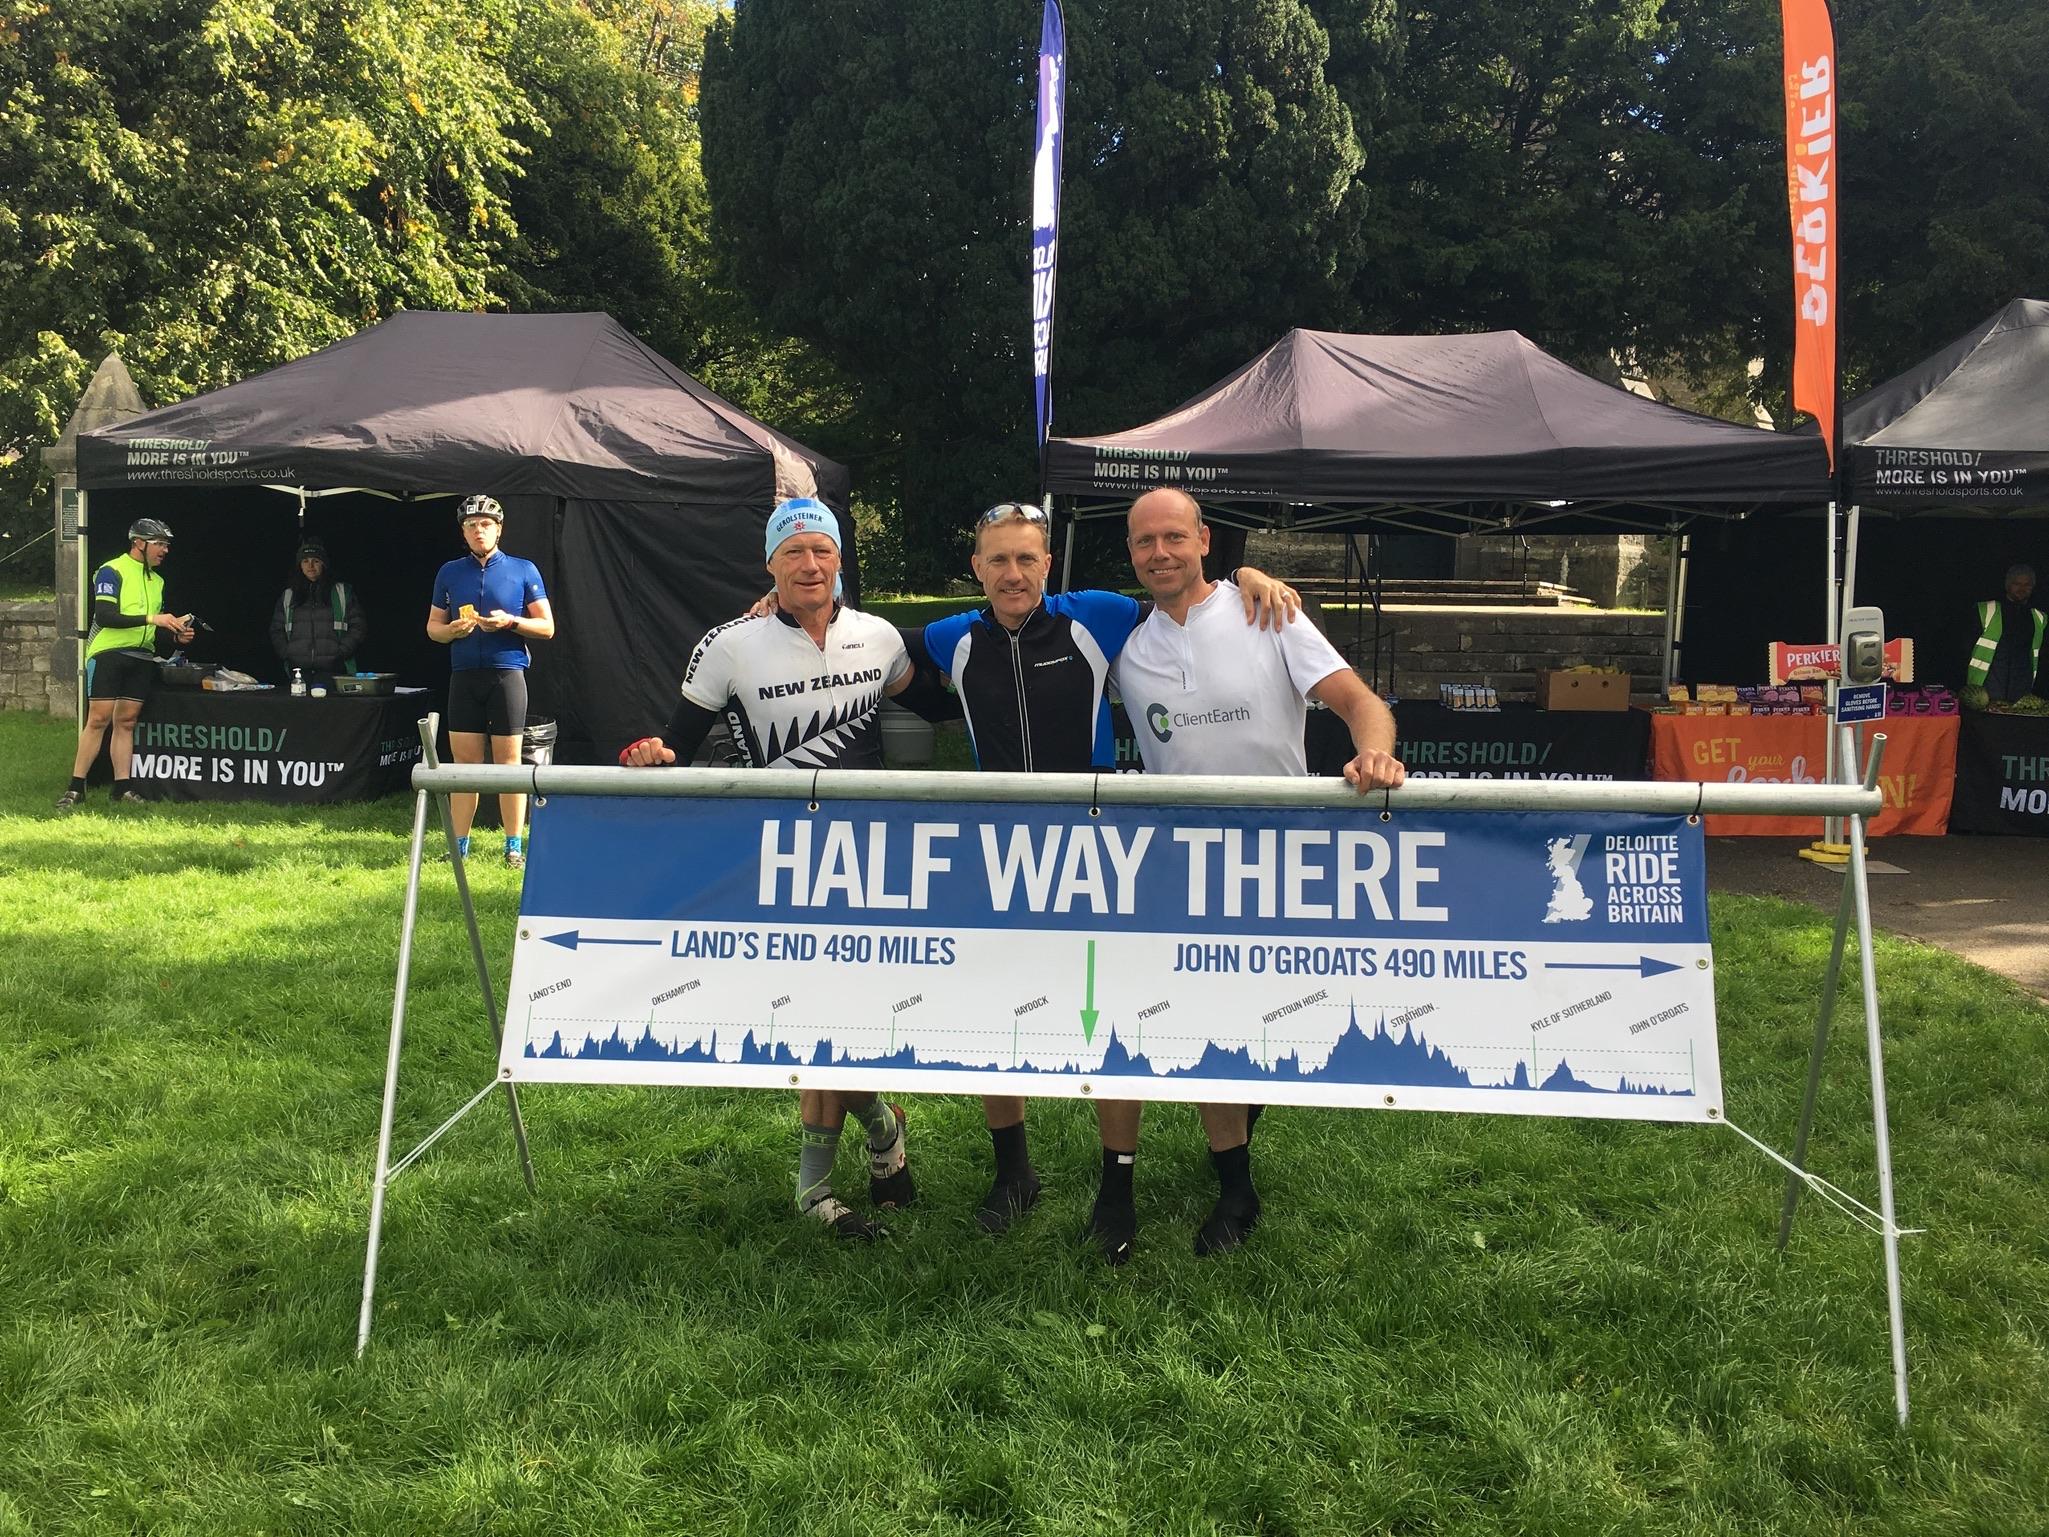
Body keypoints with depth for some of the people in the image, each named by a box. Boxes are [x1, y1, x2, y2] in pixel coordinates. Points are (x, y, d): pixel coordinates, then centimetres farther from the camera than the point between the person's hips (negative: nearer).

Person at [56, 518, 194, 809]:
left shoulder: (156, 580, 19)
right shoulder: (112, 571, -5)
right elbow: (105, 616, -17)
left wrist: (177, 633, 4)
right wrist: (151, 618, -22)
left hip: (142, 658, 7)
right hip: (108, 653, -7)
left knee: (126, 722, 6)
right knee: (98, 720, -9)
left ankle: (122, 789, 6)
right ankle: (76, 788, -4)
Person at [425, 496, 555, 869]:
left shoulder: (523, 570, 4)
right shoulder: (449, 572, 11)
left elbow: (547, 627, 3)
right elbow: (432, 627, 15)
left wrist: (510, 621, -14)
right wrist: (452, 629, -7)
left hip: (507, 673, -2)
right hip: (464, 674, 3)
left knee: (508, 760, 0)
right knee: (464, 761, 4)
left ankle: (514, 847, 7)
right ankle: (459, 847, 10)